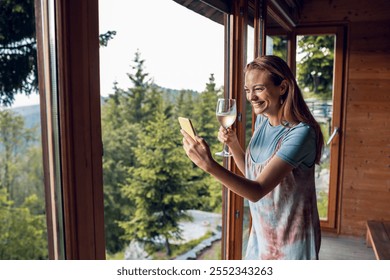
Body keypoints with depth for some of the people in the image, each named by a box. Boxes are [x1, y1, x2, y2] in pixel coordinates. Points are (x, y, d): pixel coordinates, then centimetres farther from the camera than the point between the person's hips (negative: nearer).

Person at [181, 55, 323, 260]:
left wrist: (209, 164, -41)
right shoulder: (262, 120, -1)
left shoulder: (301, 133, -25)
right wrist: (232, 143, -6)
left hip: (291, 239, -6)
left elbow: (257, 191, -30)